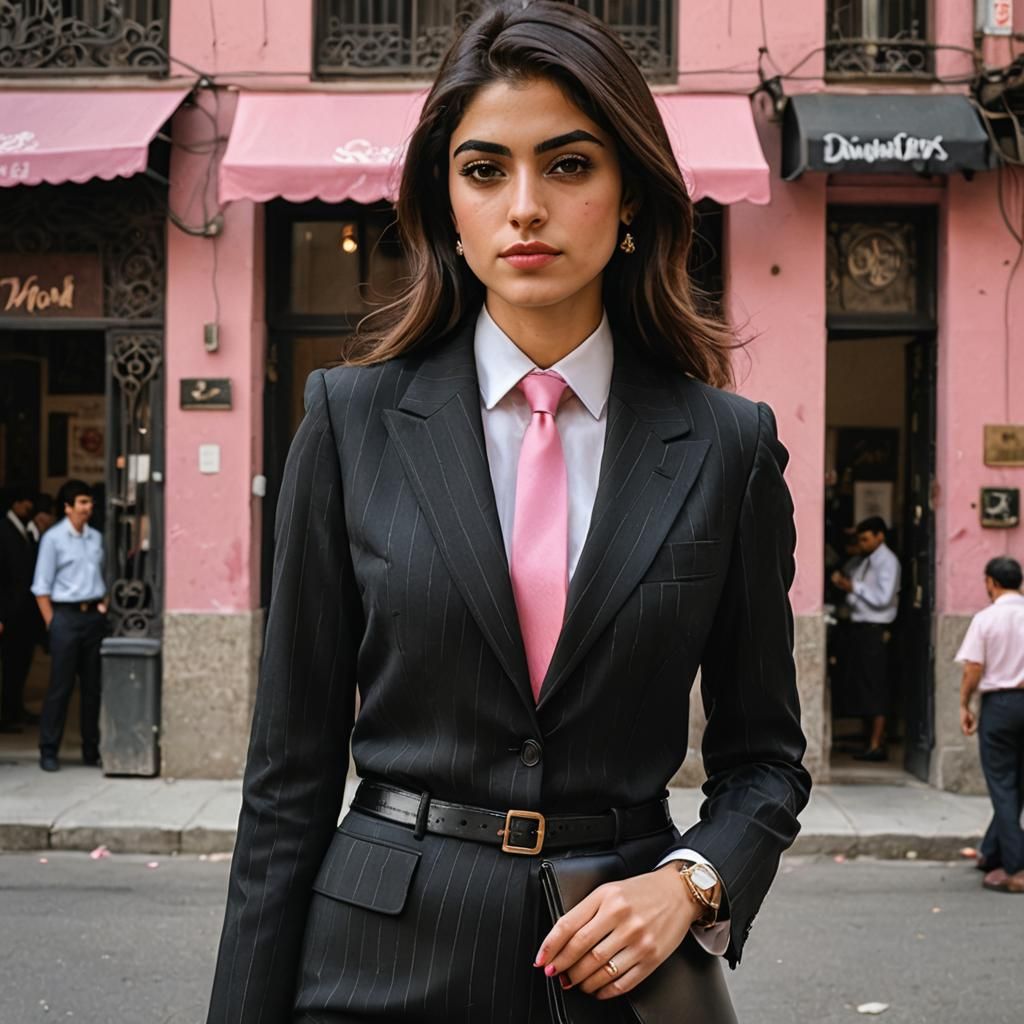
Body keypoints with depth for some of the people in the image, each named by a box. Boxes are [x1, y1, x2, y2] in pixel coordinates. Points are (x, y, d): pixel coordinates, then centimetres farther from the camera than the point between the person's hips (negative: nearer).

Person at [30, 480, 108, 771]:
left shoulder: (96, 537, 11)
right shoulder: (53, 538, -4)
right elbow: (41, 587, -4)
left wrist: (104, 606, 7)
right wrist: (52, 624, -8)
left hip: (94, 616, 5)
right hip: (66, 615, -5)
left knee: (93, 685, 7)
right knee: (61, 686, -3)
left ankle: (91, 750, 15)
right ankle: (48, 751, 5)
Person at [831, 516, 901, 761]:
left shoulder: (887, 561, -8)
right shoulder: (863, 561, 16)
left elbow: (883, 598, -17)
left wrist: (854, 587, -15)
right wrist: (844, 583, 6)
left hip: (875, 630, -9)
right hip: (858, 627, 9)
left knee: (874, 688, -6)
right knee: (856, 686, 10)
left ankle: (877, 746, -2)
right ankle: (869, 740, 18)